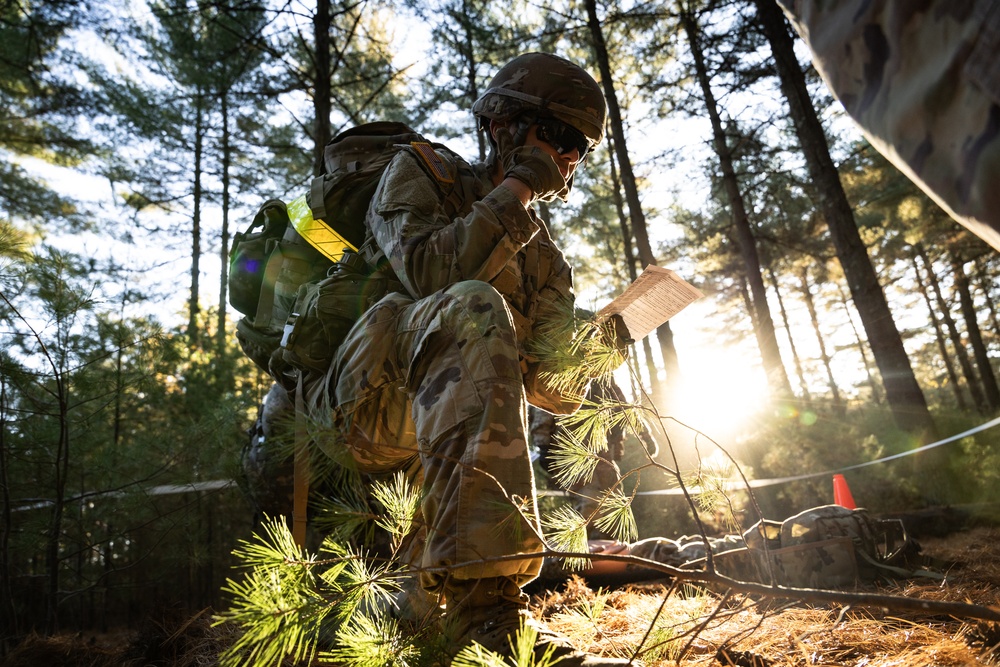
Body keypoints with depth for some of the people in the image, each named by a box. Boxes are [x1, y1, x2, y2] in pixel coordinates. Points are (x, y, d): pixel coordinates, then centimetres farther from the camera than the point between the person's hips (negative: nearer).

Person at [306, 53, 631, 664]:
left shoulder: (546, 259, 14)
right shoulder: (421, 173, 3)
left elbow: (548, 386, 3)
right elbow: (427, 272, -20)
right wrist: (515, 191, -15)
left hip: (432, 443, 7)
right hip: (363, 406, -7)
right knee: (474, 308, -32)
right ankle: (485, 610, -43)